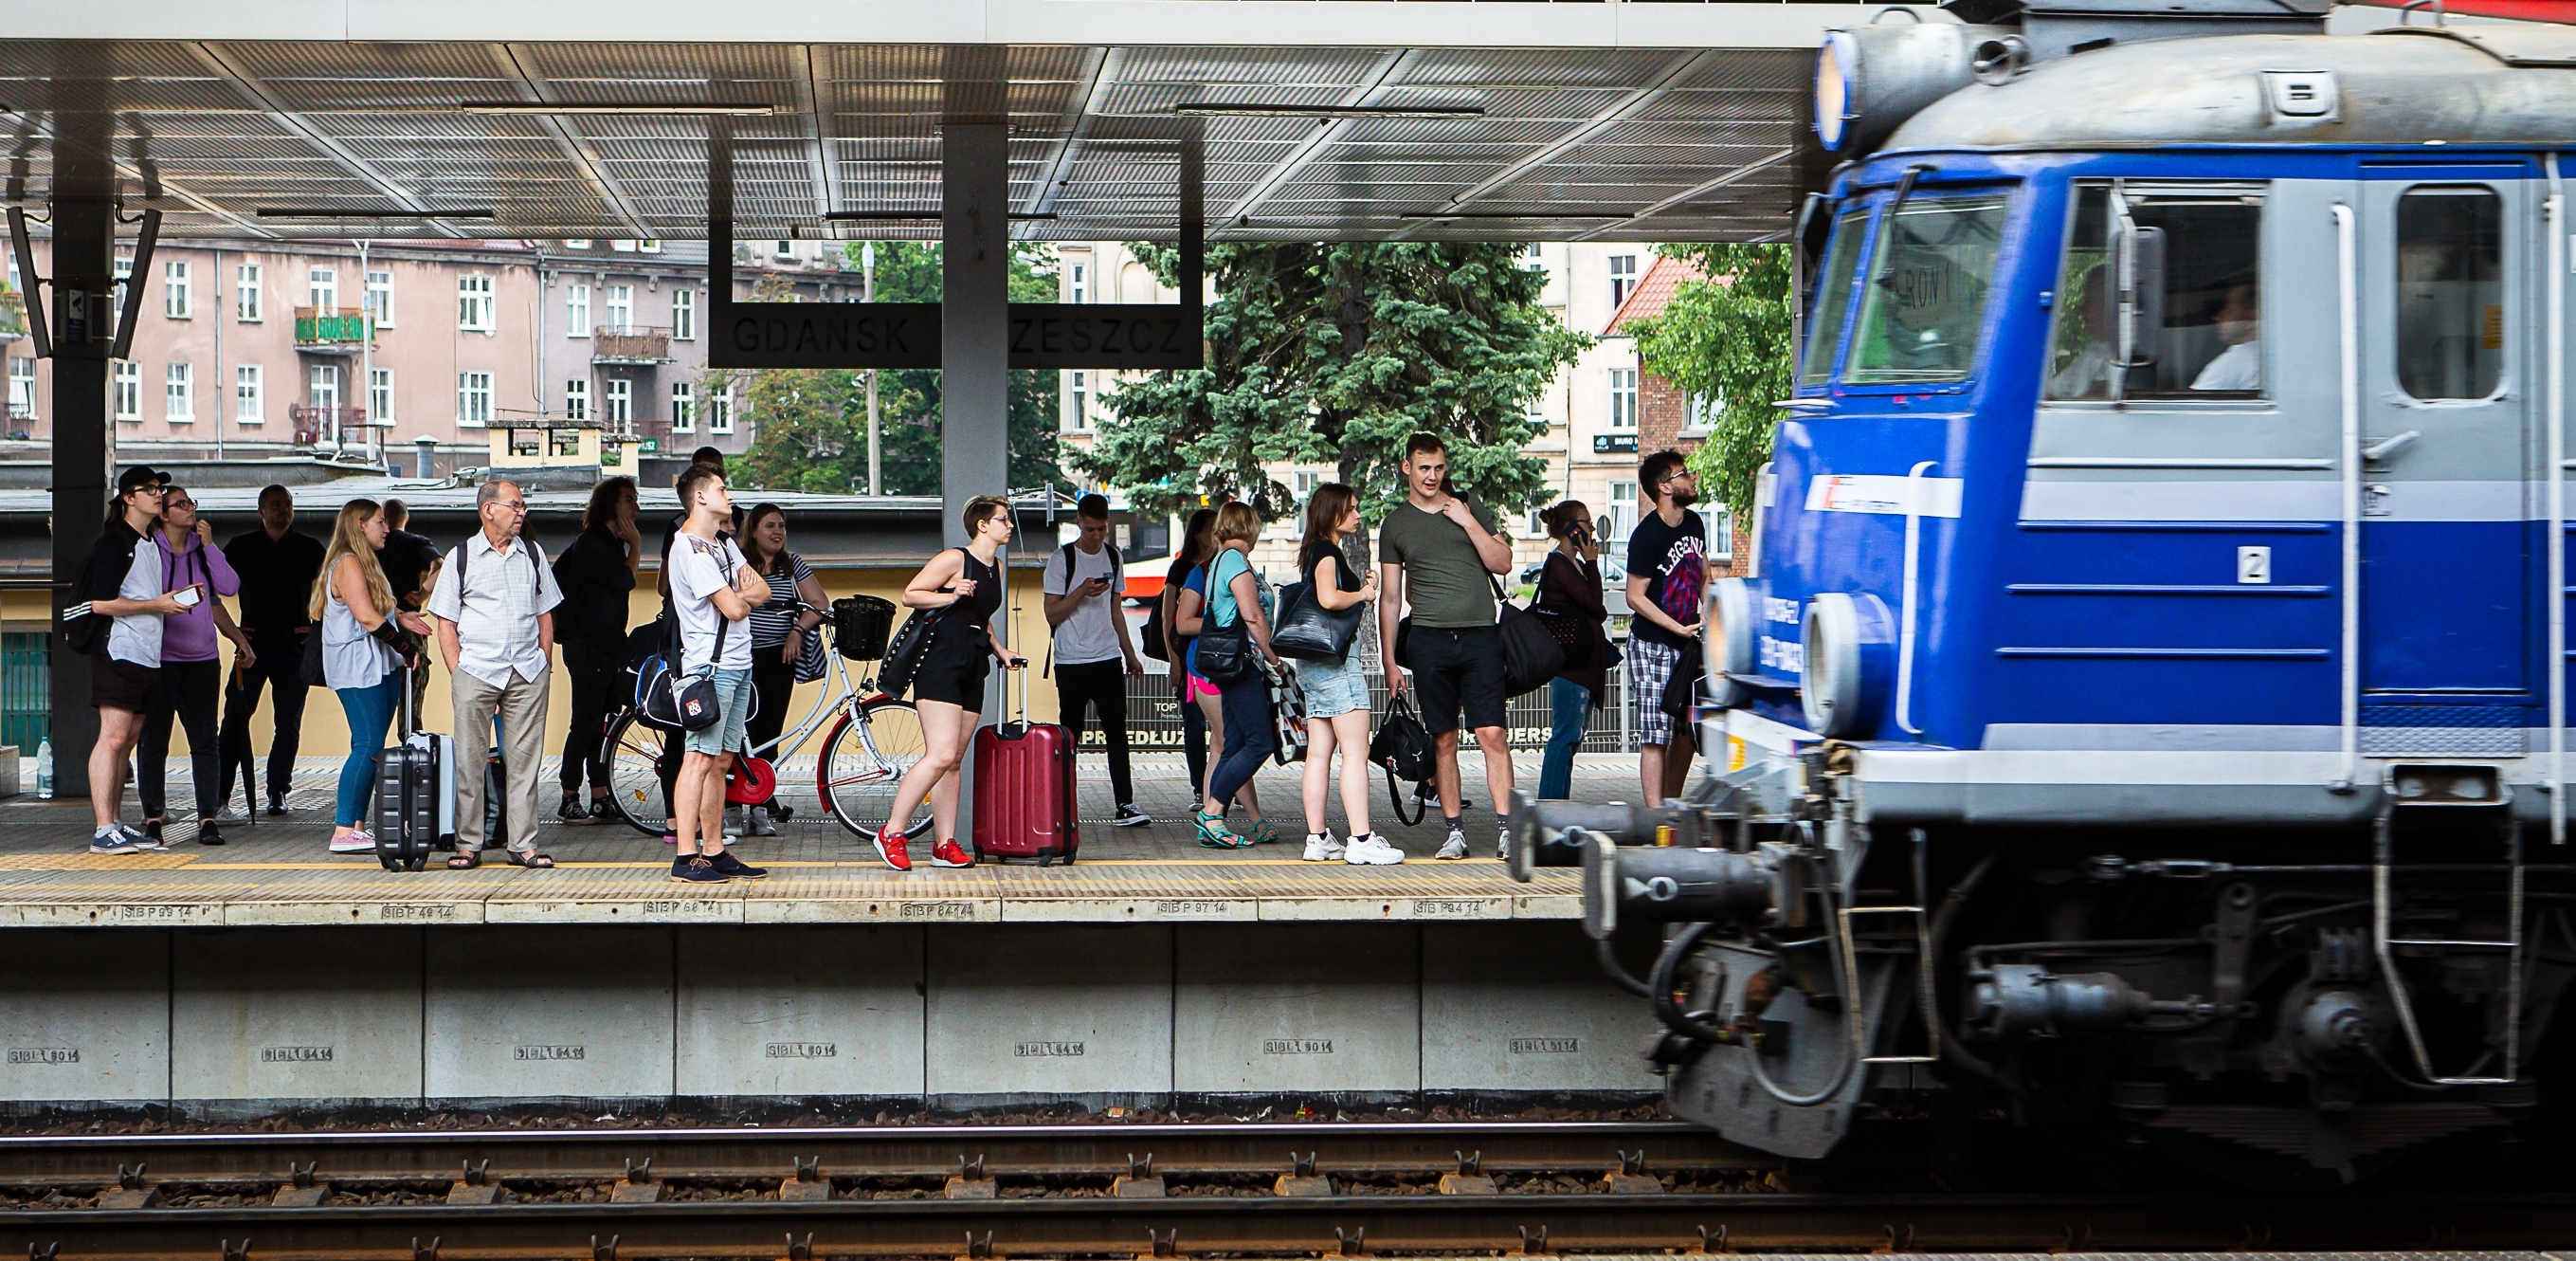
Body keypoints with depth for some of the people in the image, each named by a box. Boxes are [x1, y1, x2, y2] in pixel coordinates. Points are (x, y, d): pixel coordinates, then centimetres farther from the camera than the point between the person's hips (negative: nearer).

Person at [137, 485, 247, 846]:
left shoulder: (201, 551, 12)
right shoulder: (149, 550, -1)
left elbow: (229, 587, 0)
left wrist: (209, 545, -3)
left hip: (202, 658, 3)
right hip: (160, 658, -3)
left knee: (204, 741, -1)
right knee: (154, 741, 0)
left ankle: (208, 819, 0)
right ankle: (152, 819, 6)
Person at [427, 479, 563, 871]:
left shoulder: (532, 553, 13)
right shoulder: (461, 557, 3)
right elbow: (445, 621, 3)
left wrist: (545, 663, 8)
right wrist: (456, 671, -6)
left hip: (528, 673, 2)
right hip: (476, 672, -2)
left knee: (523, 761, 2)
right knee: (469, 761, -1)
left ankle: (523, 845, 6)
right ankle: (468, 845, 5)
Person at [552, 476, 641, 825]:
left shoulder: (613, 543, 16)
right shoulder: (591, 543, -14)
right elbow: (624, 580, -22)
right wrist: (636, 545, -9)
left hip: (608, 646, 9)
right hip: (586, 647, -9)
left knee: (602, 724, 9)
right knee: (586, 722, -8)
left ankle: (601, 800, 11)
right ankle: (569, 802, -5)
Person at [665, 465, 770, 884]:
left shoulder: (724, 544, 19)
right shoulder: (689, 548, -12)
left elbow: (762, 592, 13)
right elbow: (733, 609, -17)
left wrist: (739, 594, -9)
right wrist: (744, 595, 5)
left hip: (738, 664, 10)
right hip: (711, 665, -10)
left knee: (721, 761, 10)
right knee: (699, 758, -11)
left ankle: (714, 852, 13)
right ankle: (686, 857, -14)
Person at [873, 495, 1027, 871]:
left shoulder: (994, 570, 18)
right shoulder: (955, 560, -8)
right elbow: (910, 594, -9)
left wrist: (1001, 651, 20)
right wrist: (951, 596, -20)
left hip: (972, 670, 9)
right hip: (940, 666, -9)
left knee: (953, 761, 7)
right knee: (941, 755, -16)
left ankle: (945, 846, 8)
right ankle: (892, 833, -9)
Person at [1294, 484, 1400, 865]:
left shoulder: (1316, 552, 19)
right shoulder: (1327, 553, -10)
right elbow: (1329, 597, -26)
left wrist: (1363, 586, 10)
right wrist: (1363, 593, -10)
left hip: (1314, 664, 10)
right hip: (1335, 659, -10)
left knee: (1319, 753, 7)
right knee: (1356, 751, -11)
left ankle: (1317, 839, 6)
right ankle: (1361, 840, -15)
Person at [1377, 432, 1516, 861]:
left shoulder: (1470, 509, 12)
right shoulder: (1396, 524, 12)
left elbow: (1502, 562, 6)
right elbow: (1389, 597, 13)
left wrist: (1469, 523, -6)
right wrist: (1389, 660, 9)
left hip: (1479, 636, -1)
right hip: (1429, 639, 1)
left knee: (1492, 734, -9)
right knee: (1444, 740, 1)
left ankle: (1507, 827, -9)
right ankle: (1455, 831, 6)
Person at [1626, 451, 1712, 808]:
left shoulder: (1695, 524, 8)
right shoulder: (1647, 535, -15)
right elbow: (1635, 597, -14)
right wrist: (1680, 629, -18)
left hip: (1688, 644, 7)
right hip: (1653, 647, -7)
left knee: (1687, 732, 8)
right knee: (1656, 735, -9)